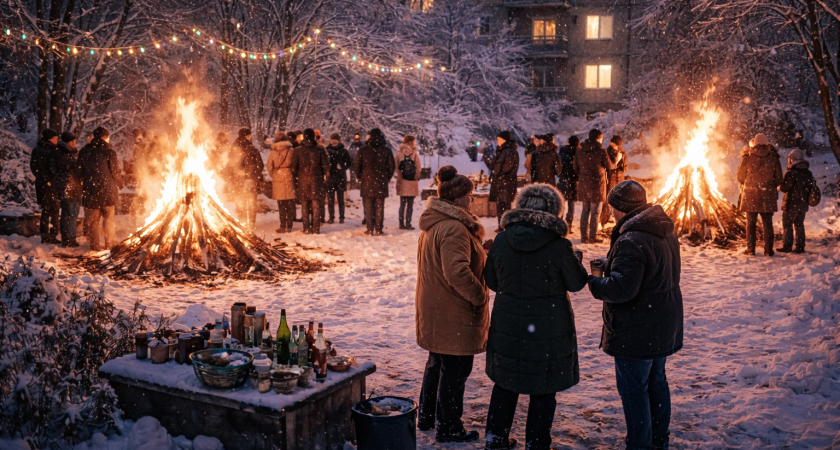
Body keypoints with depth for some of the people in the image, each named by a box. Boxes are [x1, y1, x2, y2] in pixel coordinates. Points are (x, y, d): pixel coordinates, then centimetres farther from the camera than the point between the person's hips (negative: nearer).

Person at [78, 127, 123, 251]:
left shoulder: (84, 152, 2)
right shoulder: (109, 152, -11)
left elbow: (80, 172, 7)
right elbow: (115, 172, -7)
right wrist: (119, 184, 10)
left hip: (89, 191, 3)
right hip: (107, 190, -3)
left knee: (92, 219, 11)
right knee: (108, 219, 11)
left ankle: (95, 244, 14)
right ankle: (109, 243, 14)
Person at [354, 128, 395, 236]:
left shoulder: (363, 149, -2)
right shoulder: (386, 150, -1)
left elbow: (357, 165, 2)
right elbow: (392, 166, 3)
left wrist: (360, 176, 16)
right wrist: (387, 178, 16)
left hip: (367, 182, 0)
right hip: (381, 182, 0)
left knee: (368, 206, 5)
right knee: (380, 206, 4)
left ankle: (370, 229, 3)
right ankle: (378, 229, 4)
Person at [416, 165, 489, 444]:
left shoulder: (433, 224, 10)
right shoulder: (454, 228, -22)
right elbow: (458, 272, -30)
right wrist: (480, 296, -18)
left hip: (434, 310, 10)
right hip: (454, 314, -10)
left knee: (437, 364, 22)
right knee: (455, 370, 3)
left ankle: (427, 417, 35)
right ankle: (448, 429, 14)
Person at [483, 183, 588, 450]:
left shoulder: (501, 241, -6)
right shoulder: (558, 246, -17)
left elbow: (491, 281, 5)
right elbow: (577, 283, -3)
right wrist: (575, 261, 15)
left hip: (507, 325, 4)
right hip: (549, 327, -4)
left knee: (505, 382, 19)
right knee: (543, 390, 11)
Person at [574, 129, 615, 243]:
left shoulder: (580, 151, 4)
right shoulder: (601, 151, -11)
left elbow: (576, 168, 10)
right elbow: (609, 166, 1)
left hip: (583, 185, 5)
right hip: (597, 185, -5)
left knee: (585, 211, 12)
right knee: (595, 212, 3)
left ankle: (584, 236, 14)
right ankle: (593, 237, 5)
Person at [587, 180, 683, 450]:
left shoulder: (632, 241, -26)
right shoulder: (666, 232, 7)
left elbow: (621, 288, -32)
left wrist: (593, 282, -14)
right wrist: (610, 264, 11)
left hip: (636, 332, -10)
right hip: (662, 328, 10)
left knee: (633, 390, 3)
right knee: (656, 382, 23)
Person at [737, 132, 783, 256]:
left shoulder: (747, 158, -7)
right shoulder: (774, 159, -3)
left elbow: (741, 178, 0)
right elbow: (778, 180, 0)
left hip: (750, 196, -1)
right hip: (767, 196, 1)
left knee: (751, 223, 8)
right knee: (767, 223, 9)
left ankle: (750, 249, 8)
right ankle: (768, 250, 10)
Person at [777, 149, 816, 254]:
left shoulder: (791, 173, -17)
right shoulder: (808, 173, 9)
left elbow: (784, 188, -19)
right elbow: (813, 187, 15)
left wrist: (779, 187, 1)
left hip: (791, 204, -7)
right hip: (803, 204, 7)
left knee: (787, 225, 1)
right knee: (799, 225, 12)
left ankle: (787, 246, 0)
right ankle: (800, 247, 13)